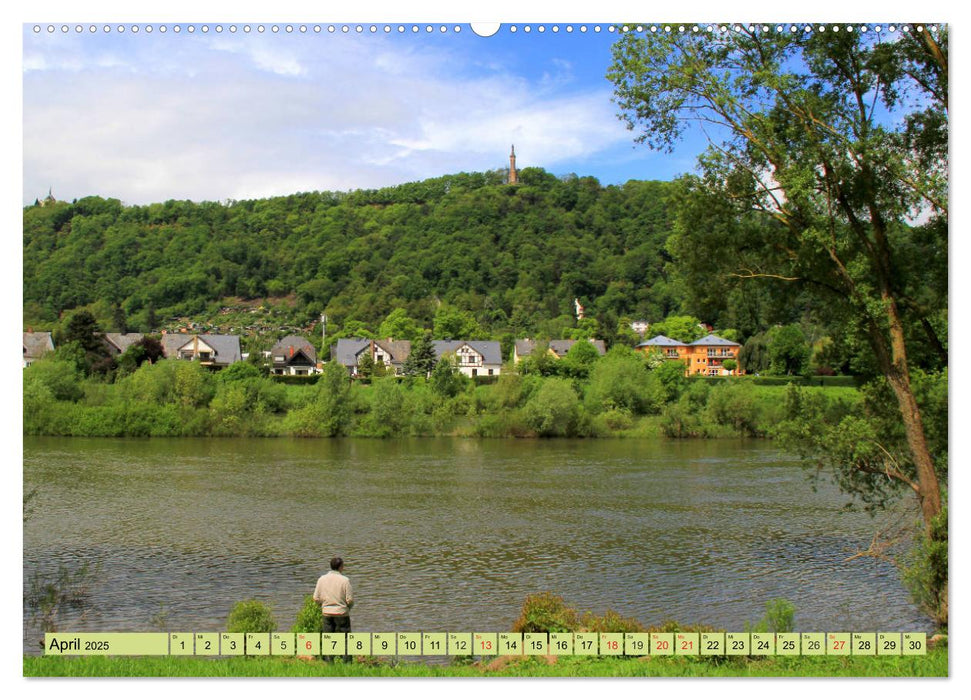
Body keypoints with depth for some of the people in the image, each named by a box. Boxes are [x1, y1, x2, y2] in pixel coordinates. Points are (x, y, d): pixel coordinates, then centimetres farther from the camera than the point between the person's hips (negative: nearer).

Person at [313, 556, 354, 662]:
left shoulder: (322, 579, -2)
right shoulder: (345, 580, -13)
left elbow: (316, 598, 0)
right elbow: (350, 599, -12)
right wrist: (349, 607, 10)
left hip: (326, 613, 3)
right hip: (341, 613, -3)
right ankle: (347, 662, 3)